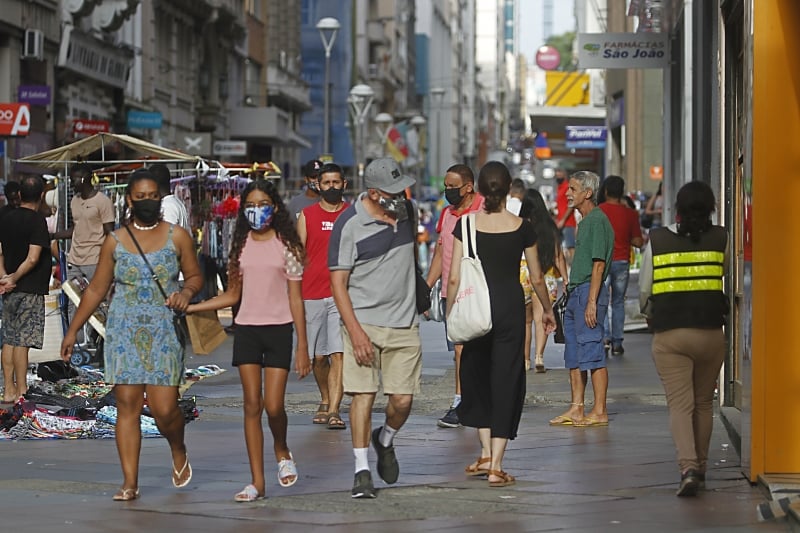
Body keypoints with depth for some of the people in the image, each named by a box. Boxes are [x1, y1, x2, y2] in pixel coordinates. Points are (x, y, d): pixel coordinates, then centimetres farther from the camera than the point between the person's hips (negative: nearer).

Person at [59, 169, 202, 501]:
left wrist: (186, 292, -11)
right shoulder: (115, 242, 6)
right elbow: (96, 289, 12)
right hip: (124, 333, 1)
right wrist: (73, 330, 11)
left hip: (164, 333, -1)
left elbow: (194, 276, 12)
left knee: (164, 408, -8)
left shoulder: (177, 237, 3)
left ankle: (178, 451, 25)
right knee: (127, 405, -2)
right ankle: (129, 482, 0)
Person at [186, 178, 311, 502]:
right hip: (246, 329, 3)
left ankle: (282, 451, 23)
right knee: (252, 406, 0)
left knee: (273, 406, -10)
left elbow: (295, 298, -1)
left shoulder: (286, 245, -1)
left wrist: (303, 346, -5)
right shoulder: (242, 245, 8)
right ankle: (257, 481, 3)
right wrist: (188, 307, 5)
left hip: (278, 330, -3)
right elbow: (233, 295, 13)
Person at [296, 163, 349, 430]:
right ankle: (325, 401, 31)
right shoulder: (307, 216, 8)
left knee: (338, 354, -13)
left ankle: (334, 410, -16)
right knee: (319, 355, 10)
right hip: (312, 295, 2)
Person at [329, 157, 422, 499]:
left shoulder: (406, 211, 6)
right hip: (364, 321, -4)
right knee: (363, 395, -8)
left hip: (404, 323, 4)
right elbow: (338, 282, -11)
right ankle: (362, 472, -1)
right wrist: (355, 331, -18)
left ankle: (385, 441, 31)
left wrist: (419, 297, 29)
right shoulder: (349, 225, -12)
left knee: (403, 400, 1)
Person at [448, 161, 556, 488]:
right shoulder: (521, 228, -2)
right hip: (511, 307, 0)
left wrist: (450, 315, 7)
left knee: (476, 377, 19)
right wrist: (548, 310, 22)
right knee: (506, 382, 4)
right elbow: (537, 279, 6)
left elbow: (454, 279, -4)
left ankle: (486, 453, 13)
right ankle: (496, 467, 0)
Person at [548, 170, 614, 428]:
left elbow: (598, 264, -18)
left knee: (592, 352, -7)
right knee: (574, 355, 11)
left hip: (589, 292, -10)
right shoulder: (585, 221, 18)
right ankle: (576, 410, 15)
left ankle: (599, 412, -4)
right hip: (576, 292, 10)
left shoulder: (597, 221, -13)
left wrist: (591, 302, -21)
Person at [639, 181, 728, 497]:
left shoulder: (657, 241, -1)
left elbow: (644, 288, 5)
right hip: (710, 331, 1)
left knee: (679, 403, -3)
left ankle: (688, 468, -21)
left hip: (669, 334, -1)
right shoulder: (720, 239, -1)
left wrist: (650, 313, 25)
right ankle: (700, 468, 25)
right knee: (704, 403, 17)